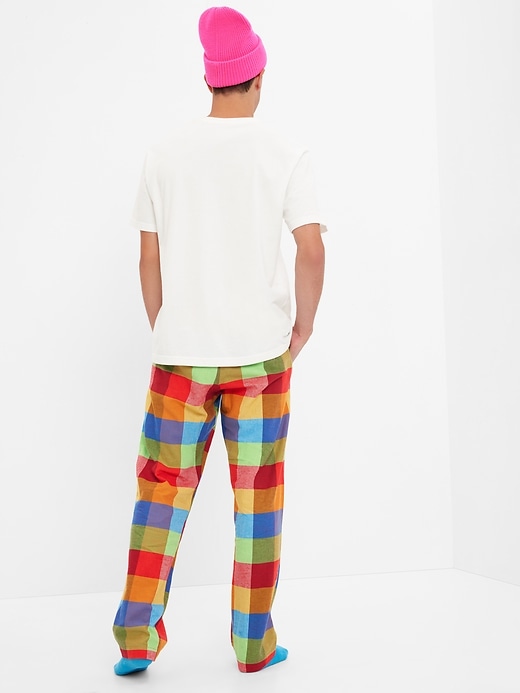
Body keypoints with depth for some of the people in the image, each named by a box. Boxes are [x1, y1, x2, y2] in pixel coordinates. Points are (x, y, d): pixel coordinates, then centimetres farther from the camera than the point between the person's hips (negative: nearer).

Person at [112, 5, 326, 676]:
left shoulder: (165, 153, 3)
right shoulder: (282, 153, -2)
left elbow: (149, 257, 3)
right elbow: (311, 249, -10)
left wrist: (163, 331, 13)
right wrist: (302, 327, 3)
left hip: (180, 351, 2)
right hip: (259, 352, -1)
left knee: (163, 489, 12)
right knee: (257, 495, 9)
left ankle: (136, 638, 17)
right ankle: (254, 643, 21)